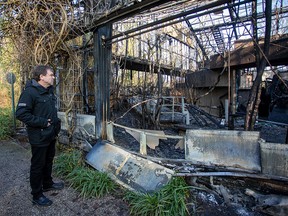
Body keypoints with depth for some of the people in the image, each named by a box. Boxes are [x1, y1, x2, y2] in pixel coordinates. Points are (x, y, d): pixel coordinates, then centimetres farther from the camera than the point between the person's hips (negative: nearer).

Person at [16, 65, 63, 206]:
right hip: (39, 137, -8)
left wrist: (56, 121, 9)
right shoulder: (30, 92, -19)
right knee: (38, 165, 7)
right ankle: (37, 195, 25)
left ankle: (47, 184, 43)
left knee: (48, 161, 22)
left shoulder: (49, 91, 8)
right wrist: (42, 122, -23)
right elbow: (21, 114, -23)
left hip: (51, 135, 8)